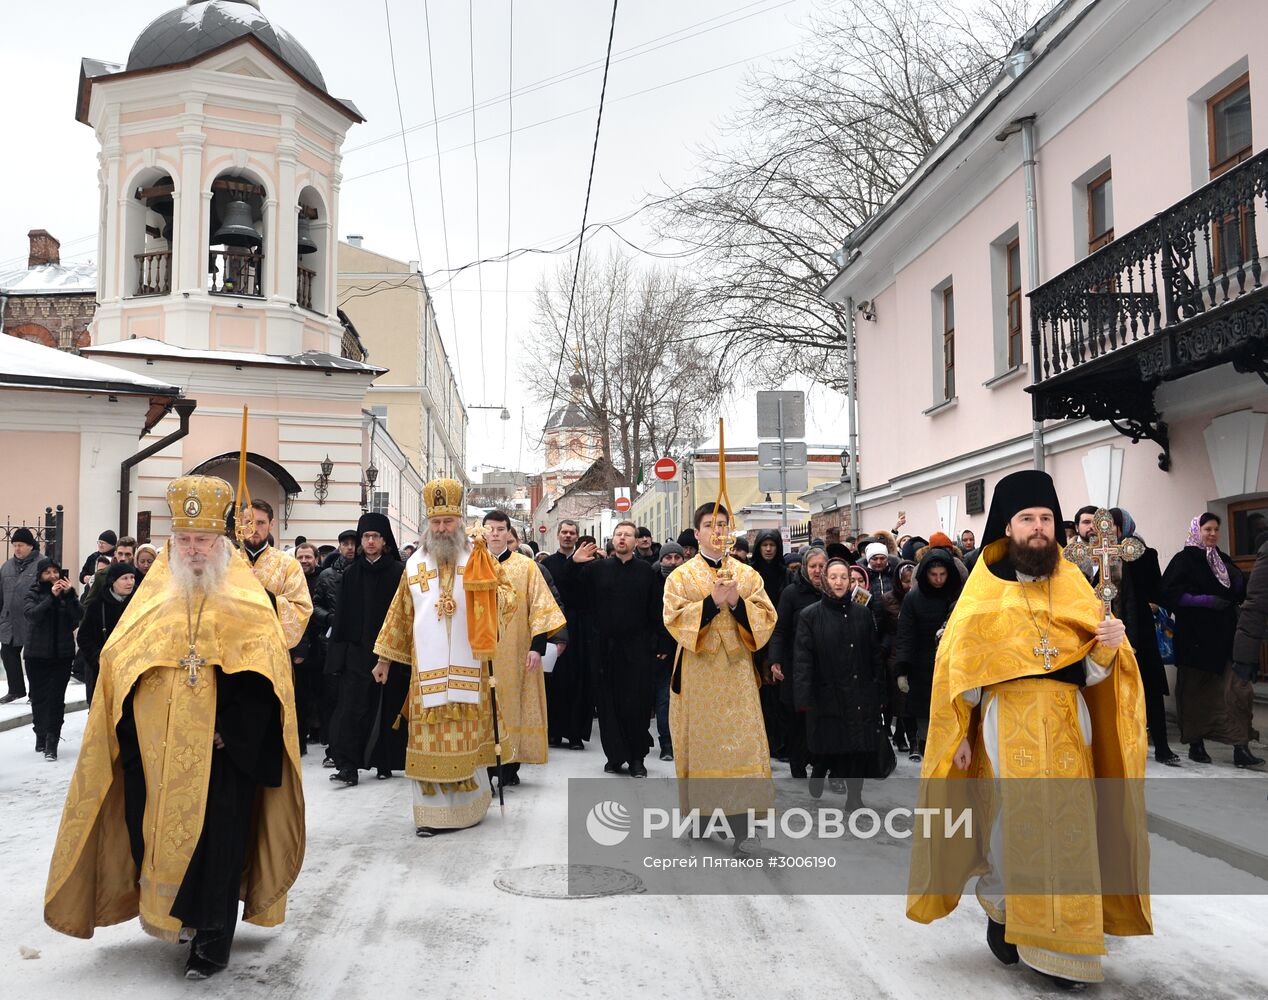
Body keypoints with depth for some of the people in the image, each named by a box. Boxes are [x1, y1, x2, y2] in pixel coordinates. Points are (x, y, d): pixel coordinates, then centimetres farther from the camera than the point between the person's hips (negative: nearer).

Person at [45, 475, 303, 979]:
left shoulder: (247, 602, -2)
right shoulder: (152, 599, 7)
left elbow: (263, 676, -7)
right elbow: (118, 668, 8)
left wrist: (230, 732, -15)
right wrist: (136, 740, 0)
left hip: (222, 753, -3)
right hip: (157, 753, 3)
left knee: (216, 840, 0)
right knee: (157, 833, 10)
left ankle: (212, 937, 12)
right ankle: (167, 912, 31)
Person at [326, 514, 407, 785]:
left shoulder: (399, 572, -2)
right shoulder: (351, 574, 9)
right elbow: (342, 615, 9)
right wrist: (339, 648, 3)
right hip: (358, 651, 2)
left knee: (389, 709, 6)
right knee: (352, 708, -7)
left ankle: (385, 763, 19)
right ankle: (348, 766, -8)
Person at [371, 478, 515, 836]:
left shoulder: (477, 560, 2)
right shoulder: (415, 563, 8)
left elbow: (503, 600, -8)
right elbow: (400, 614, 13)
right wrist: (384, 658, 14)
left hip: (468, 668, -1)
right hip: (426, 669, 1)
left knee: (467, 738, 5)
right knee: (429, 740, 2)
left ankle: (468, 806, 18)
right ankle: (431, 812, 9)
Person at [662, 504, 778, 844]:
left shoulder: (747, 575, 9)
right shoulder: (681, 576, 2)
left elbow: (767, 619, 2)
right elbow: (675, 619, -10)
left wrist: (737, 602, -15)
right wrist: (713, 601, -20)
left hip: (736, 673, 1)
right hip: (697, 675, -1)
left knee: (740, 742, -5)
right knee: (701, 741, 3)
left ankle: (741, 826, -4)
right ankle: (699, 807, 18)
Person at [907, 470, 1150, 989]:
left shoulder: (1073, 585, 7)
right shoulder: (983, 589, 1)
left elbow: (1093, 669, 4)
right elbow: (958, 667, 1)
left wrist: (1108, 646, -18)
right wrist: (958, 735, -1)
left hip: (1066, 727, 2)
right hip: (1005, 727, -2)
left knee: (1067, 827, 1)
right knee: (1008, 824, 1)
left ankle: (1061, 945, 15)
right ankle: (1002, 915, 25)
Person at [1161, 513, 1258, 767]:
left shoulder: (1223, 560, 15)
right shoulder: (1184, 560, -2)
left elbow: (1240, 595, 18)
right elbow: (1169, 593, -11)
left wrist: (1237, 578, -3)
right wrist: (1204, 600, -19)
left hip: (1225, 636, 5)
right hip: (1196, 637, -5)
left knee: (1238, 689, -6)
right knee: (1197, 691, 3)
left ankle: (1241, 747, -5)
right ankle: (1195, 744, 16)